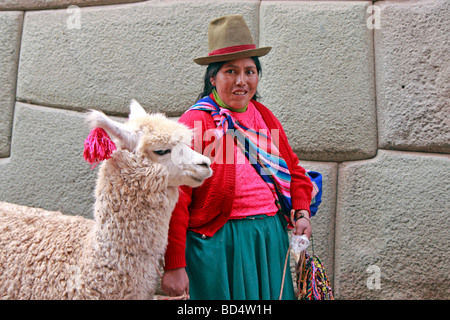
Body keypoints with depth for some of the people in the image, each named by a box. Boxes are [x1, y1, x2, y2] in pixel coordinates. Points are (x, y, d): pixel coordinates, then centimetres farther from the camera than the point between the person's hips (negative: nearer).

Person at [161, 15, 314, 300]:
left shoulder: (265, 117, 8)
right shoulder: (195, 123, -12)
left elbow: (293, 170, 19)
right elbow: (175, 200, -15)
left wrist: (301, 211, 1)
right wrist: (174, 266, -17)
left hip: (272, 239, 6)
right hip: (217, 242, -6)